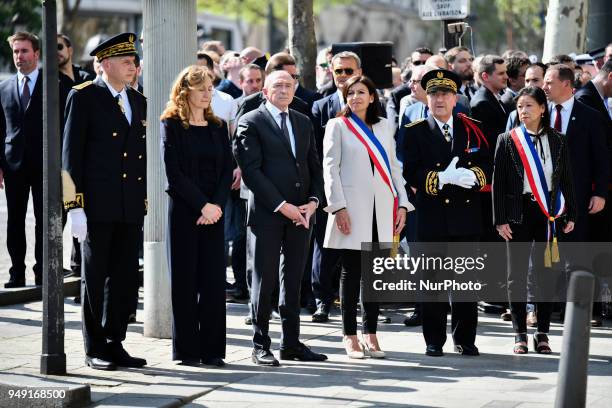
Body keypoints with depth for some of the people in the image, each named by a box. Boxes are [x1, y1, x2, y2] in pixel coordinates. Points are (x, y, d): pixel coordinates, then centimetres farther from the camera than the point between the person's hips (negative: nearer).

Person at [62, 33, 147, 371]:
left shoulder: (138, 102, 14)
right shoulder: (84, 97, -4)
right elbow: (71, 154, -7)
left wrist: (144, 201, 12)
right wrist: (74, 206, -13)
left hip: (131, 208, 6)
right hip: (97, 205, -6)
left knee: (125, 278, 8)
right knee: (94, 278, 2)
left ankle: (115, 344, 16)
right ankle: (94, 350, 9)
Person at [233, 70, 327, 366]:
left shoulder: (304, 123, 16)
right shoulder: (251, 123, -3)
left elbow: (314, 166, 15)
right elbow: (251, 170, -11)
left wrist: (313, 201, -2)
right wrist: (281, 205, -15)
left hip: (301, 212, 6)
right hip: (267, 214, -5)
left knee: (293, 278, 9)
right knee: (265, 279, -2)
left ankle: (291, 342, 14)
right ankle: (260, 345, 4)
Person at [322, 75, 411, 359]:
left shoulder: (385, 126, 15)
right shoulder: (338, 126, 4)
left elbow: (393, 167, 15)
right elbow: (330, 168, -2)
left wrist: (402, 204, 6)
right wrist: (338, 207, -11)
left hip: (382, 209, 3)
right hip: (352, 210, -3)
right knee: (351, 272, -1)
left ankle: (370, 334, 10)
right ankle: (350, 336, 4)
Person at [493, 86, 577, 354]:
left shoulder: (557, 141, 7)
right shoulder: (508, 140, 2)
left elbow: (566, 179, 10)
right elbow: (498, 182, 0)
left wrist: (570, 215, 5)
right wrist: (500, 219, -5)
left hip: (549, 212, 1)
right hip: (518, 212, -1)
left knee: (544, 272, 3)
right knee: (517, 274, 1)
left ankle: (543, 333, 10)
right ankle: (520, 334, 8)